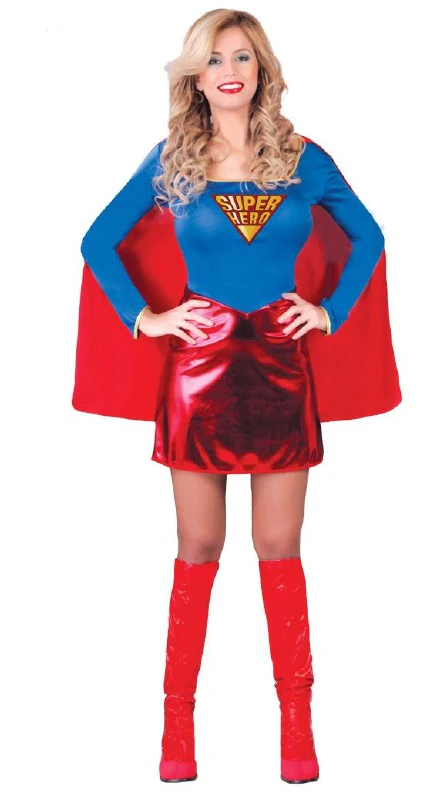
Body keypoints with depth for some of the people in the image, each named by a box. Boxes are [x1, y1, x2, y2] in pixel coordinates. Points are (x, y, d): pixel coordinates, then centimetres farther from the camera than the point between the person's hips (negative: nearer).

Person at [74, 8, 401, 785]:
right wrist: (142, 318, 0)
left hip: (280, 363, 1)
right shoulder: (170, 160, 4)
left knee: (279, 548, 4)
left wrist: (332, 310, 7)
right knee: (198, 550, 4)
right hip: (200, 364, 0)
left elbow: (368, 236, 16)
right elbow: (98, 241, 8)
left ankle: (297, 721, 13)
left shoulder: (303, 159, 6)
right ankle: (177, 722, 12)